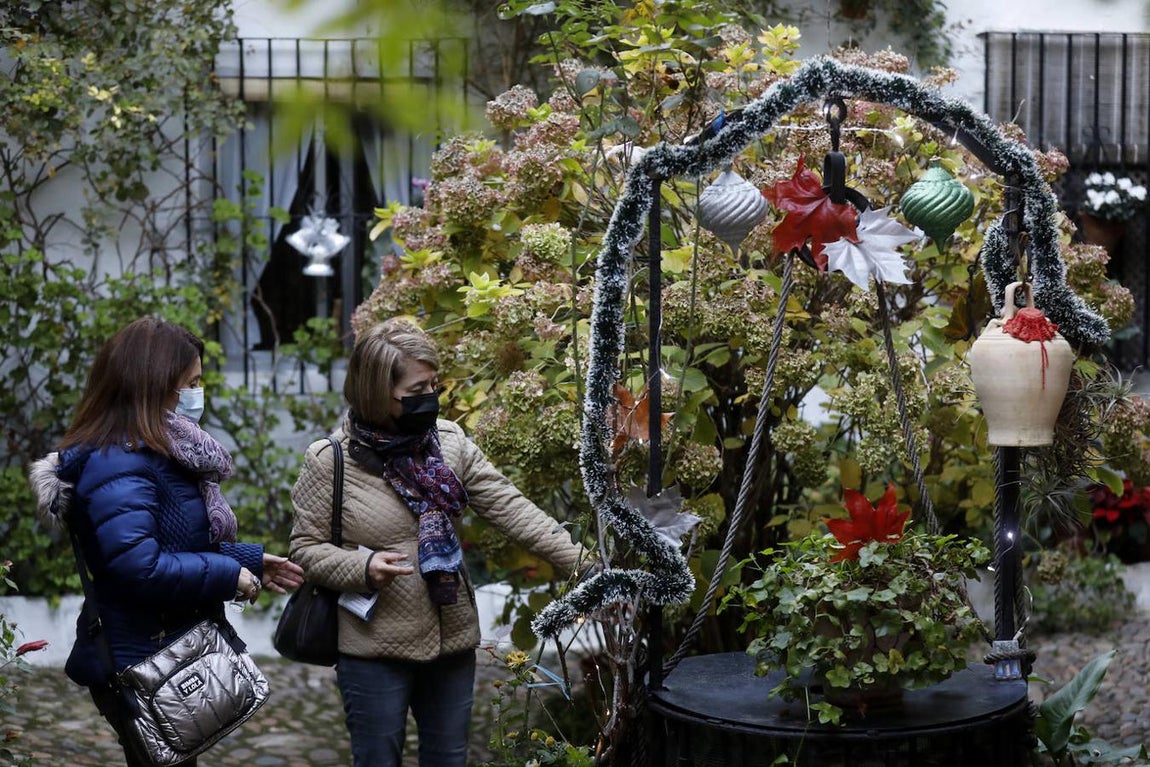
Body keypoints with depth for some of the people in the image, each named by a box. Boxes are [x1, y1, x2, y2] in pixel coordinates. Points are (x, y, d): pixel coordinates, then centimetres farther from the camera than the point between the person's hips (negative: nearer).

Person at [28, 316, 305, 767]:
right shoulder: (119, 466, -22)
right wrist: (229, 576, -21)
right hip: (139, 665, -10)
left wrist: (250, 561, 8)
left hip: (167, 654, 10)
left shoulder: (158, 454, 11)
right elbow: (140, 566, -31)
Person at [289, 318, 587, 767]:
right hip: (375, 652, -4)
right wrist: (362, 568, -23)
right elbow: (306, 547, -5)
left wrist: (580, 561, -15)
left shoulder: (450, 443, -1)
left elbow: (509, 508, -5)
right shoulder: (329, 461, -11)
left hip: (453, 642, 4)